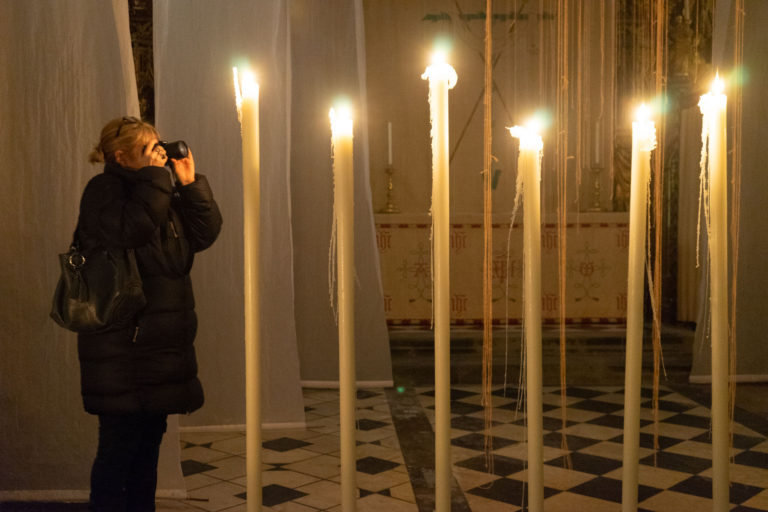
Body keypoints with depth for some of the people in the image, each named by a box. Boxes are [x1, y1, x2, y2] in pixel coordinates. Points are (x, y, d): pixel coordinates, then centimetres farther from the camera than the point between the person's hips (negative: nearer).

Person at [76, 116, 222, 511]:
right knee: (120, 441, -5)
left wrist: (190, 184, 0)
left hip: (159, 341, 8)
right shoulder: (103, 189, -7)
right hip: (122, 346, -8)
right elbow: (132, 228, -27)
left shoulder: (162, 191, 17)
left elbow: (203, 234, 8)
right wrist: (154, 176, -19)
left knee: (150, 435, 15)